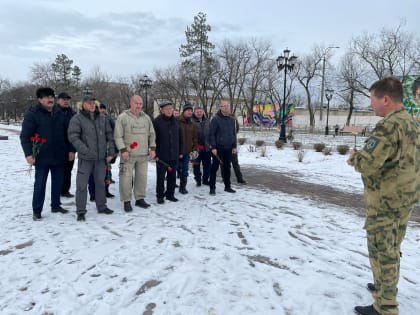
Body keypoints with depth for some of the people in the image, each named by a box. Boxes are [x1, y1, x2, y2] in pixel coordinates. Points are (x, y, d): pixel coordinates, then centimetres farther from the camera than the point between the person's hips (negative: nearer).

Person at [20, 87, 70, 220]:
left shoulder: (59, 113, 7)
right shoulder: (32, 114, -6)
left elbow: (67, 133, 13)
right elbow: (25, 136, -10)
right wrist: (28, 153, -19)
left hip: (59, 156, 5)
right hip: (42, 157, -4)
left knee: (58, 182, 14)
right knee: (40, 184, 3)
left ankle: (56, 205, 29)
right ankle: (37, 211, 15)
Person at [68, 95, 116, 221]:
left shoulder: (102, 118, 8)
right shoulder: (77, 119, -5)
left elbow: (109, 135, 10)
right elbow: (73, 136, -13)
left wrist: (111, 152, 3)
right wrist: (85, 151, -20)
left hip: (101, 157, 4)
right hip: (85, 158, -4)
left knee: (100, 183, 15)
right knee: (82, 185, 0)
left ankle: (101, 206, 29)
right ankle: (81, 211, 11)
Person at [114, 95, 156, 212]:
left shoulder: (146, 118, 11)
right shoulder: (122, 117, -3)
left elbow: (151, 135, 17)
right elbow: (118, 136, -5)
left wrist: (152, 148, 8)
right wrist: (123, 150, -12)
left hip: (144, 154, 4)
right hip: (128, 154, -4)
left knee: (142, 177, 10)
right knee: (126, 177, -2)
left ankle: (140, 199, 23)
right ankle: (126, 201, 11)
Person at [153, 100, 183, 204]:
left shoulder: (175, 121, 9)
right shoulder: (157, 121, -7)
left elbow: (180, 137, 14)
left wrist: (180, 152, 11)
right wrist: (155, 153, -12)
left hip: (174, 155, 5)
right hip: (161, 155, -4)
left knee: (172, 176, 11)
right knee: (160, 176, 3)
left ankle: (170, 194, 24)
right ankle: (160, 195, 16)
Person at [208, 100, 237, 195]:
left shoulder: (231, 120, 11)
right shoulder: (215, 119, -8)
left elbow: (233, 134, 18)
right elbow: (211, 134, -11)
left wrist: (234, 146, 13)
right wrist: (213, 147, -15)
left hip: (228, 148, 6)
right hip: (218, 148, -6)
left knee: (227, 167, 13)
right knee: (214, 168, 0)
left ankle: (227, 186, 23)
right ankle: (212, 188, 7)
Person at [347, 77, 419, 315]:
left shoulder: (389, 126, -23)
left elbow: (367, 164, -30)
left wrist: (355, 157, -7)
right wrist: (363, 158, 4)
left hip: (386, 202, -9)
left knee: (382, 251, 2)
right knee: (392, 248, 23)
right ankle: (387, 286, 40)